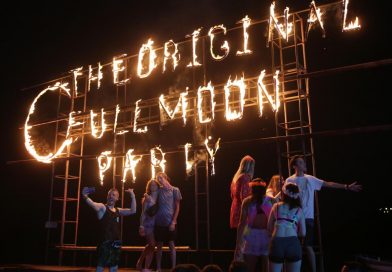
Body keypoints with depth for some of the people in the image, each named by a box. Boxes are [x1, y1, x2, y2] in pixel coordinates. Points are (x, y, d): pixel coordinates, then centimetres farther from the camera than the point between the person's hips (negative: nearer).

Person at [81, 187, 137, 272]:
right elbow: (93, 204, -26)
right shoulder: (102, 207, -4)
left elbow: (133, 211, 8)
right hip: (104, 243, -6)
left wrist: (132, 196, 1)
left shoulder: (118, 211, 14)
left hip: (116, 243, 6)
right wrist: (85, 197, -48)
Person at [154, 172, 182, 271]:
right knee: (159, 246, 9)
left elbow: (177, 207, -3)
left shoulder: (175, 190, -3)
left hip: (170, 222, -2)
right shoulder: (159, 190, 5)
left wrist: (173, 222, -9)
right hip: (159, 222, 3)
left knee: (171, 245, 4)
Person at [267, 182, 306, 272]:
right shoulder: (299, 210, 13)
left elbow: (269, 228, 14)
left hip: (277, 243, 0)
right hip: (293, 243, 0)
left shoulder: (276, 206, 13)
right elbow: (303, 233, 12)